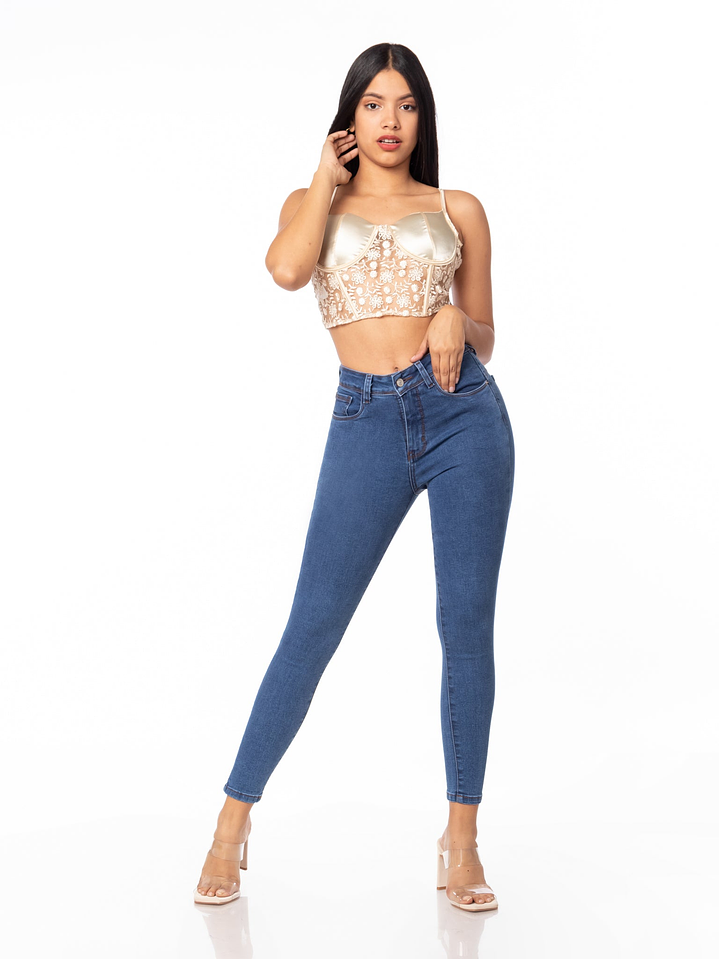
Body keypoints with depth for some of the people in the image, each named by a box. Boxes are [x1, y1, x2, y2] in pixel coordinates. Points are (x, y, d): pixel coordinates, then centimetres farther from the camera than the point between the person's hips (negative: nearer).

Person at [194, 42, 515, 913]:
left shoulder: (458, 210, 13)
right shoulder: (315, 202, 14)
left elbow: (483, 343, 16)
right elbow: (286, 269, -11)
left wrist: (457, 321, -6)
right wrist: (327, 178, 1)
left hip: (464, 413, 1)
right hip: (366, 422, -1)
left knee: (466, 626, 1)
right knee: (314, 624, -2)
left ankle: (461, 839, 14)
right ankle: (233, 823, 10)